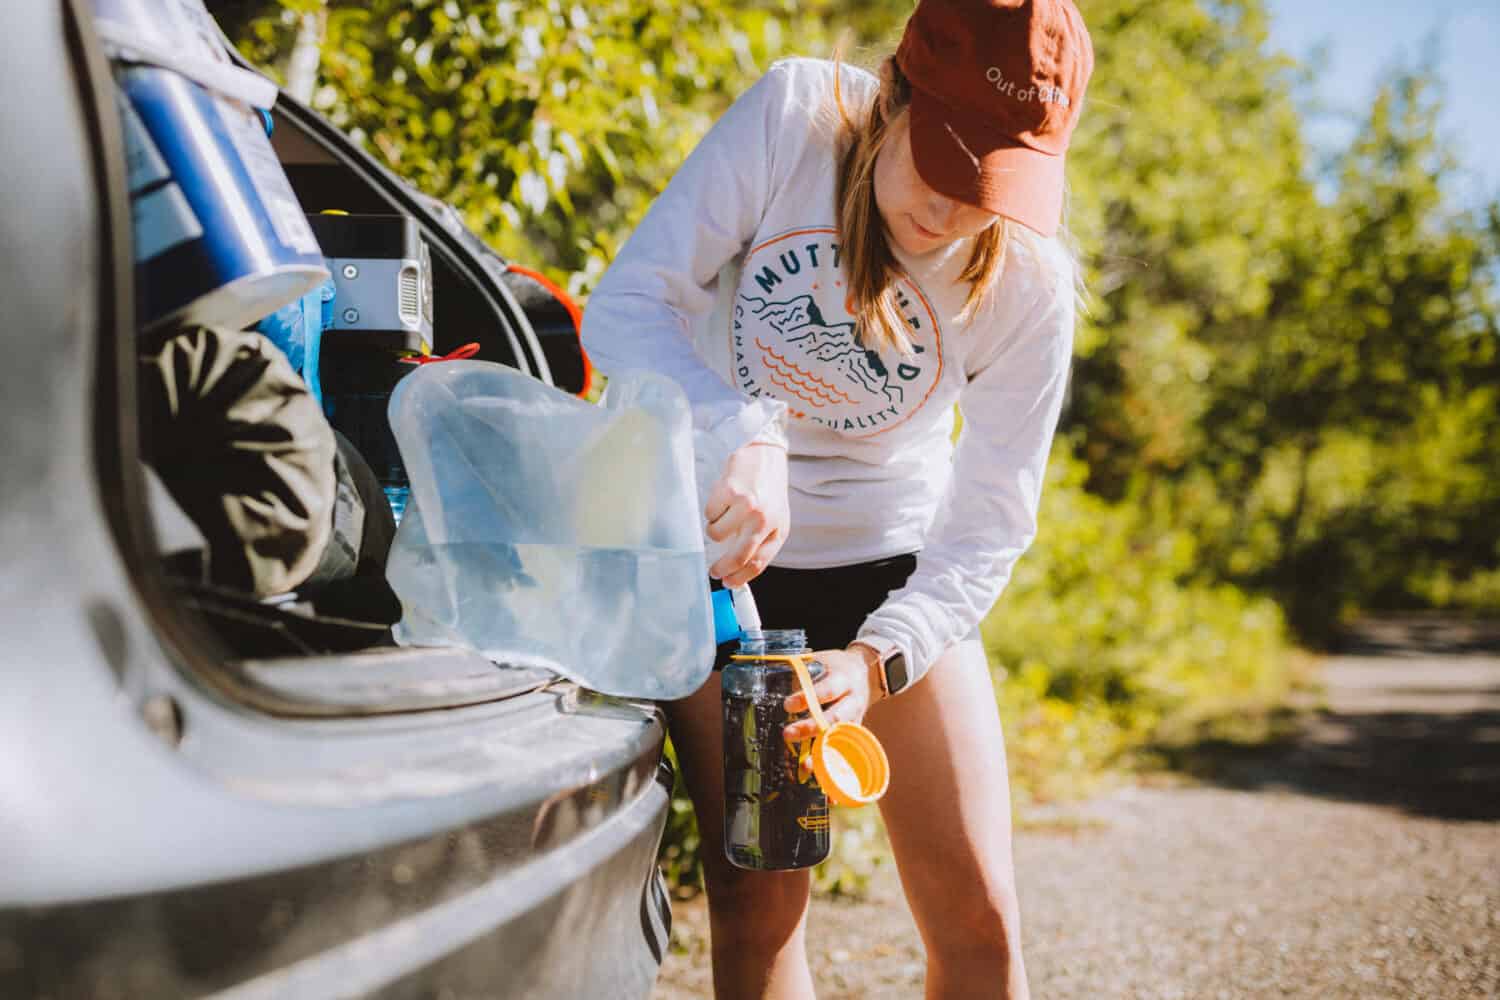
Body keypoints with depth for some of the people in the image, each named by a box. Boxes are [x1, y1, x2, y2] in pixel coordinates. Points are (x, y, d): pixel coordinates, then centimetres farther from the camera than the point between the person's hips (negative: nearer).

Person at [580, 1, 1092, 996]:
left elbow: (988, 526, -12)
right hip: (720, 546, -1)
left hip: (895, 562, 1)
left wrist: (875, 661, -28)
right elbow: (626, 307, -23)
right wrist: (744, 437, -40)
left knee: (977, 914, -2)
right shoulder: (794, 116, -20)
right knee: (757, 900, -3)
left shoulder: (1029, 283, -17)